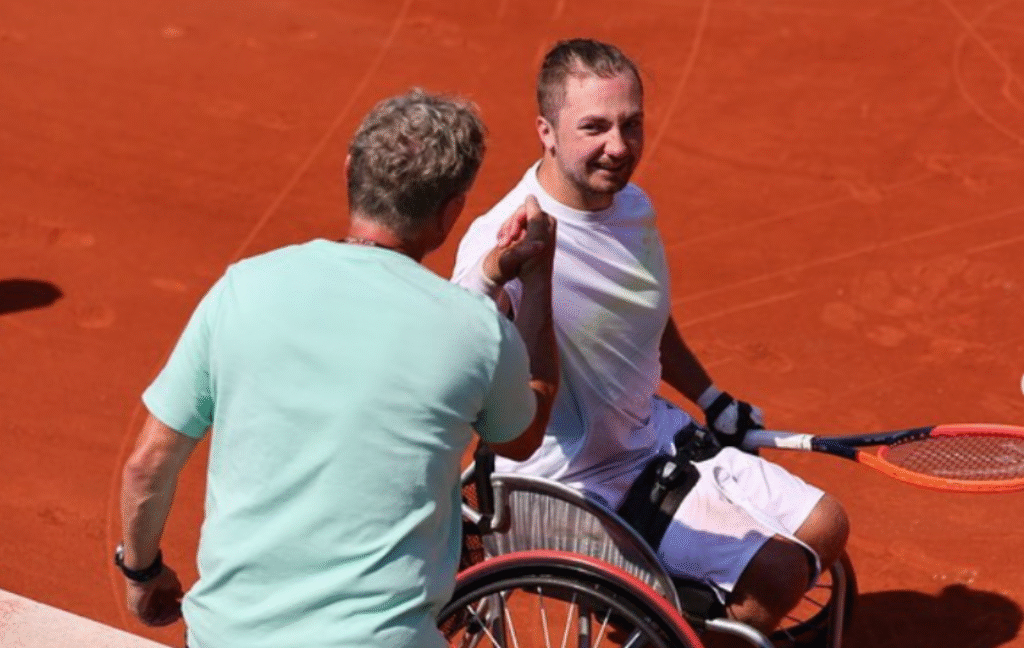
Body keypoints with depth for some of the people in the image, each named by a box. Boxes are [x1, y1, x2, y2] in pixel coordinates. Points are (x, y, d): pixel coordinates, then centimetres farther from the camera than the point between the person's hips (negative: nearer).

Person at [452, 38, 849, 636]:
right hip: (577, 482, -8)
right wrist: (494, 280, -61)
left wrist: (716, 404, 26)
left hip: (660, 436, 8)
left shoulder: (634, 206, 0)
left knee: (825, 527, 10)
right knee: (776, 572, -17)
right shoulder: (505, 242, -27)